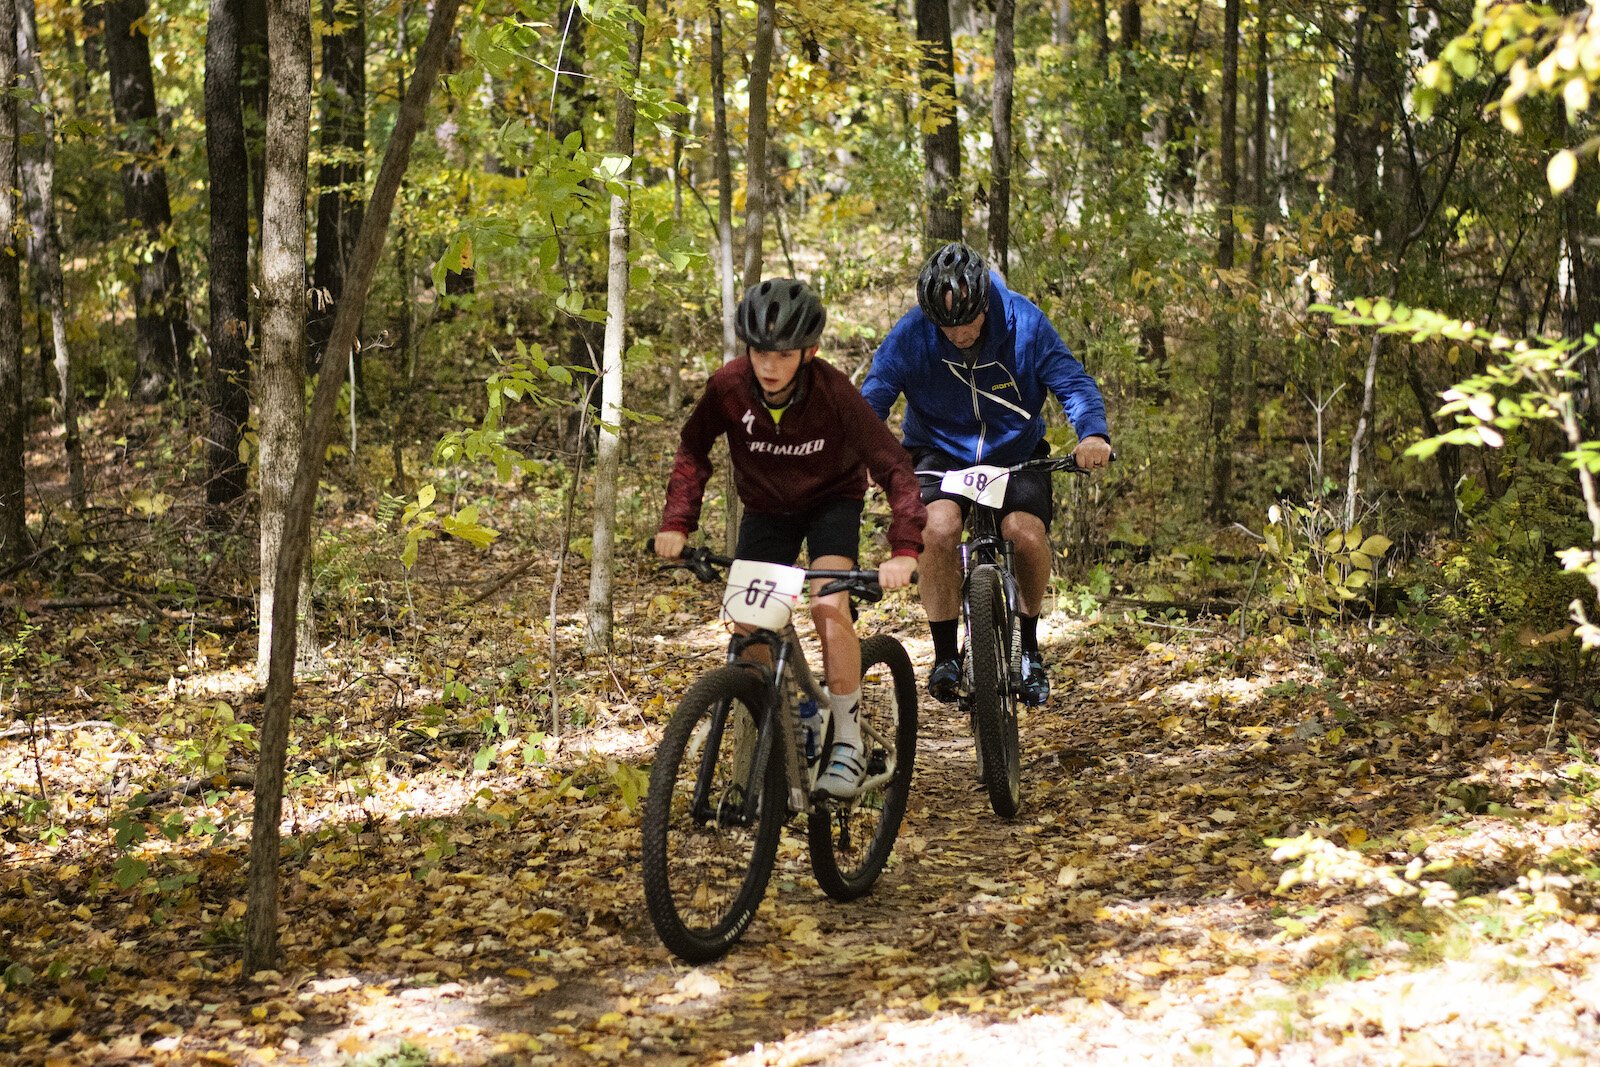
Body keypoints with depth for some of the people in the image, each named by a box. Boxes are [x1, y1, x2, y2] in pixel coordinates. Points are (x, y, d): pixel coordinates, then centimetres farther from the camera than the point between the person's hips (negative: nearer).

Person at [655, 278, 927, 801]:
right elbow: (694, 451, -6)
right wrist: (676, 522, -18)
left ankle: (848, 742, -15)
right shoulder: (729, 387, -24)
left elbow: (893, 466, -31)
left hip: (831, 501, -3)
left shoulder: (833, 393, -31)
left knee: (828, 604, -26)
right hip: (767, 508, 3)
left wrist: (903, 549, -43)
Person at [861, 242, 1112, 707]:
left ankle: (1029, 647, 2)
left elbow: (1072, 382, -17)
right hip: (941, 454, 0)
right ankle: (945, 655, -11)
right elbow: (872, 399, -16)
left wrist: (1093, 433, -36)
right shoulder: (910, 335, -18)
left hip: (1015, 454, 0)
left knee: (1028, 534, -25)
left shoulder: (1024, 322, -18)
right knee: (939, 528, -30)